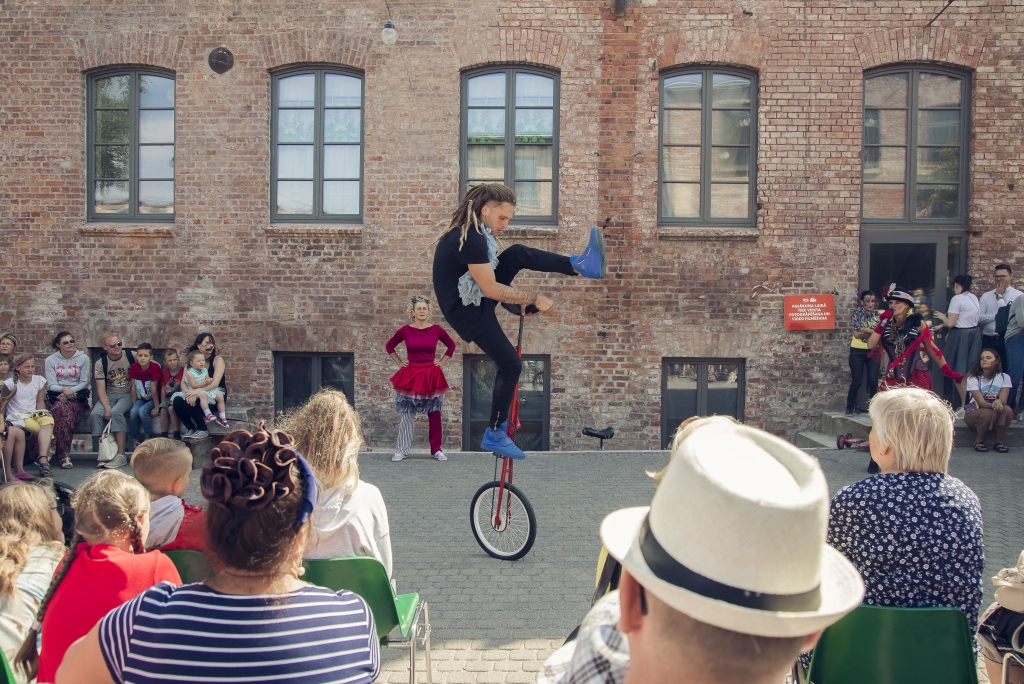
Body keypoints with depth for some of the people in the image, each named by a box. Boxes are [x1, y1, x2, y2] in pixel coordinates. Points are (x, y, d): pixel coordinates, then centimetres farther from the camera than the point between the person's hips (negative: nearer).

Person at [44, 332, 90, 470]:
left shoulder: (83, 358, 9)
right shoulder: (50, 360, 10)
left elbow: (84, 382, 5)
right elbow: (51, 384, 3)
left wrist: (70, 391, -11)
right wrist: (64, 389, -17)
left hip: (77, 396, 0)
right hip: (56, 396, 0)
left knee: (67, 412, -36)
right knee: (61, 408, -36)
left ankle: (62, 453, -31)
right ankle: (65, 454, -36)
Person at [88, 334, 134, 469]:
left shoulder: (131, 356, -1)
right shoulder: (101, 364, 2)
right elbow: (100, 389, -4)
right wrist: (107, 407, -21)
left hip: (127, 395, -2)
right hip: (108, 396, 2)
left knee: (116, 412, -33)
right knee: (95, 414, -27)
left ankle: (121, 456, -32)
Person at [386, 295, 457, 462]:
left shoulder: (436, 330, -1)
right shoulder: (405, 330, -2)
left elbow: (451, 345, 14)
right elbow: (389, 346, 13)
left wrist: (442, 362, 8)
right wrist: (399, 363, 7)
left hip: (432, 376, 1)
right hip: (410, 376, 0)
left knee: (434, 415, 5)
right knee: (406, 415, 3)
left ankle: (436, 449, 15)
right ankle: (401, 450, 12)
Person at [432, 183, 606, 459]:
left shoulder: (473, 231, 6)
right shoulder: (471, 239, -26)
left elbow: (491, 275, 16)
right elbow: (490, 289, -24)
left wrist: (519, 297, 7)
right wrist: (533, 298, -17)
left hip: (476, 296, 10)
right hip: (467, 311, -10)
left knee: (517, 254, 1)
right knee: (511, 364, -8)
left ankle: (579, 265, 2)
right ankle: (494, 435, 1)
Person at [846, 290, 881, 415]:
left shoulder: (878, 314, 4)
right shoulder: (857, 313, -3)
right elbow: (857, 334, -11)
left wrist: (866, 330, -16)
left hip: (873, 351, 2)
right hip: (857, 351, -2)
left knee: (873, 381, 0)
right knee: (856, 381, 0)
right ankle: (849, 408, 10)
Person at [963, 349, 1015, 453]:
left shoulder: (1004, 377, -1)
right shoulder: (973, 378, -8)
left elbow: (1003, 399, -15)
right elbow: (981, 402, -19)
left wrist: (998, 402, -41)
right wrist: (992, 405, -43)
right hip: (974, 413, -2)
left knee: (1007, 410, -30)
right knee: (989, 413, -36)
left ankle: (999, 441, -14)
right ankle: (979, 441, -11)